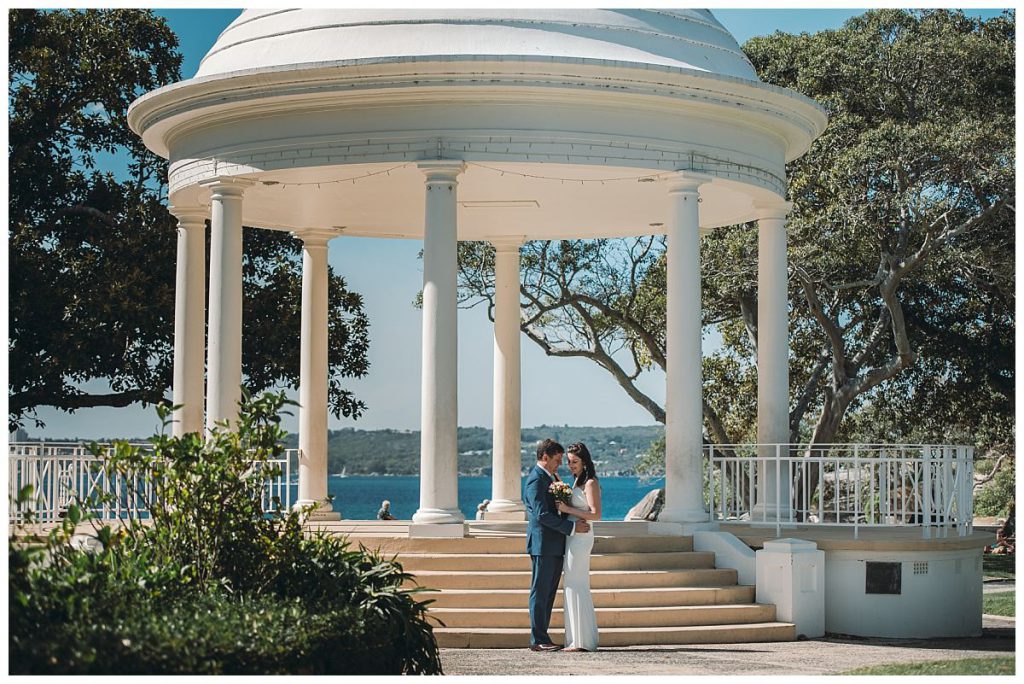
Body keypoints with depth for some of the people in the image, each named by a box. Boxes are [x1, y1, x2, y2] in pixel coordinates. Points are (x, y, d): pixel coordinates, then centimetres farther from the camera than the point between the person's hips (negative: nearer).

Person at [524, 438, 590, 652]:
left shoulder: (552, 477, 17)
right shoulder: (536, 480, -14)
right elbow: (542, 514, -21)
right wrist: (572, 527, -21)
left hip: (555, 546, 9)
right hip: (543, 545, -9)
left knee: (549, 593, 10)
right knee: (540, 592, -5)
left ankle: (541, 637, 14)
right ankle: (538, 640, -3)